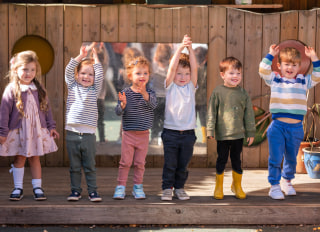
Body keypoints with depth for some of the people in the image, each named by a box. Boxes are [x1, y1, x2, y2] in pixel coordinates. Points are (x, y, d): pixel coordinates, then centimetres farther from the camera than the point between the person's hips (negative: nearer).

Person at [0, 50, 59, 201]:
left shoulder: (39, 89, 4)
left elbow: (46, 108, 12)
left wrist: (51, 127, 10)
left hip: (37, 130, 3)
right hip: (18, 131, -2)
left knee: (35, 158, 7)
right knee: (19, 159, 5)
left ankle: (37, 187, 13)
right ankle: (18, 188, 13)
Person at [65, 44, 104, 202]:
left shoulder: (94, 90, 8)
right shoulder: (73, 87, 10)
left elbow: (100, 74, -3)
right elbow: (68, 71, 0)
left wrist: (95, 56, 0)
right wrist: (81, 56, -4)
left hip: (88, 134, -1)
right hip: (72, 133, 1)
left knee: (90, 166, 4)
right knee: (74, 166, 7)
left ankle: (92, 191, 11)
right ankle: (75, 190, 15)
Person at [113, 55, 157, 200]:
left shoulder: (150, 93, 0)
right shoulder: (125, 93, -3)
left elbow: (153, 105, -19)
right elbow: (118, 112, -6)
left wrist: (144, 94, -35)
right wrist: (123, 104, -27)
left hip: (143, 134, 1)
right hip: (128, 133, -1)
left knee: (140, 162, 8)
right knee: (125, 162, 1)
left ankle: (138, 187, 18)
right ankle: (120, 187, 9)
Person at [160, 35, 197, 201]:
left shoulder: (191, 87, 6)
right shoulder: (170, 86, 1)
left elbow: (194, 68, -7)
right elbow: (171, 68, -13)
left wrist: (190, 48, -17)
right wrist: (180, 48, -22)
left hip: (188, 133, 2)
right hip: (171, 132, -2)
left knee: (183, 165, 9)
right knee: (170, 164, 1)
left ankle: (179, 188, 22)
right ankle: (167, 189, 11)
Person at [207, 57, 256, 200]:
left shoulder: (243, 94, 4)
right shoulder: (217, 92, -3)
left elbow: (249, 114, 8)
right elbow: (211, 112, -2)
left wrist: (251, 132, 7)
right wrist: (210, 130, -6)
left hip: (238, 134, 2)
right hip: (222, 134, -2)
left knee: (237, 161, 11)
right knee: (221, 160, 7)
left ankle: (237, 186, 26)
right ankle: (218, 187, 19)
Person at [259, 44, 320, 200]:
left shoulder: (303, 81, 11)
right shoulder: (274, 80, 3)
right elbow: (263, 71, -8)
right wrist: (270, 55, -10)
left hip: (296, 128, 3)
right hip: (278, 126, -3)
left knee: (292, 158, 15)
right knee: (275, 158, -1)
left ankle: (287, 181, 35)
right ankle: (274, 186, 9)